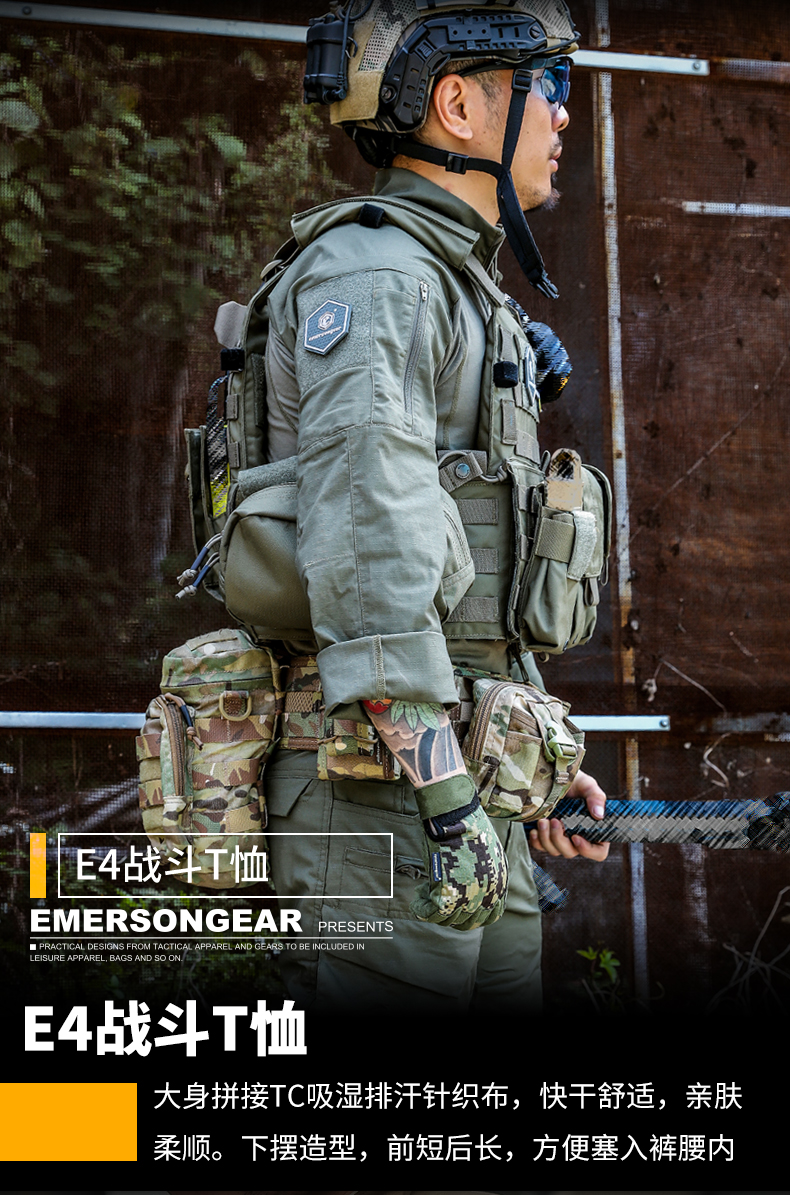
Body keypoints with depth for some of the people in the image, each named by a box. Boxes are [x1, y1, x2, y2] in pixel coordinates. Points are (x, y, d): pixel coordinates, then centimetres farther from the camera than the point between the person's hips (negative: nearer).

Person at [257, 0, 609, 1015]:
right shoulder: (370, 267, -10)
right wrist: (441, 791, -25)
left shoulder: (460, 289, 23)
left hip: (463, 789, 10)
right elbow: (366, 533, -22)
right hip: (384, 788, -10)